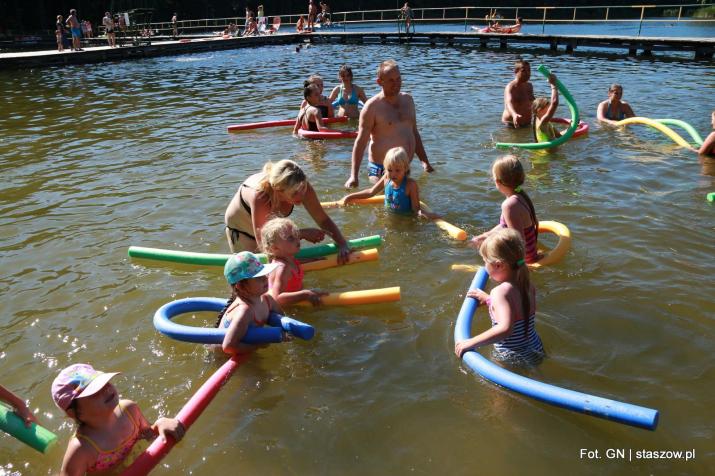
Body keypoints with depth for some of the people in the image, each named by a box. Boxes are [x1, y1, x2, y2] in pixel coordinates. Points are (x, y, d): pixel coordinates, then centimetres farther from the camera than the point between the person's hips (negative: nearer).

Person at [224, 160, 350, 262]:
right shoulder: (260, 196, -46)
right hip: (241, 229, -4)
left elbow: (324, 220, -20)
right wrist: (303, 234, -42)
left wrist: (342, 244, -34)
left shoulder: (301, 188, -32)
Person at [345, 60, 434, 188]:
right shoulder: (372, 106, -10)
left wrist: (425, 161, 17)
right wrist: (354, 176, -22)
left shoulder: (407, 99, 10)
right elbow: (360, 142, -14)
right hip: (381, 171, -6)